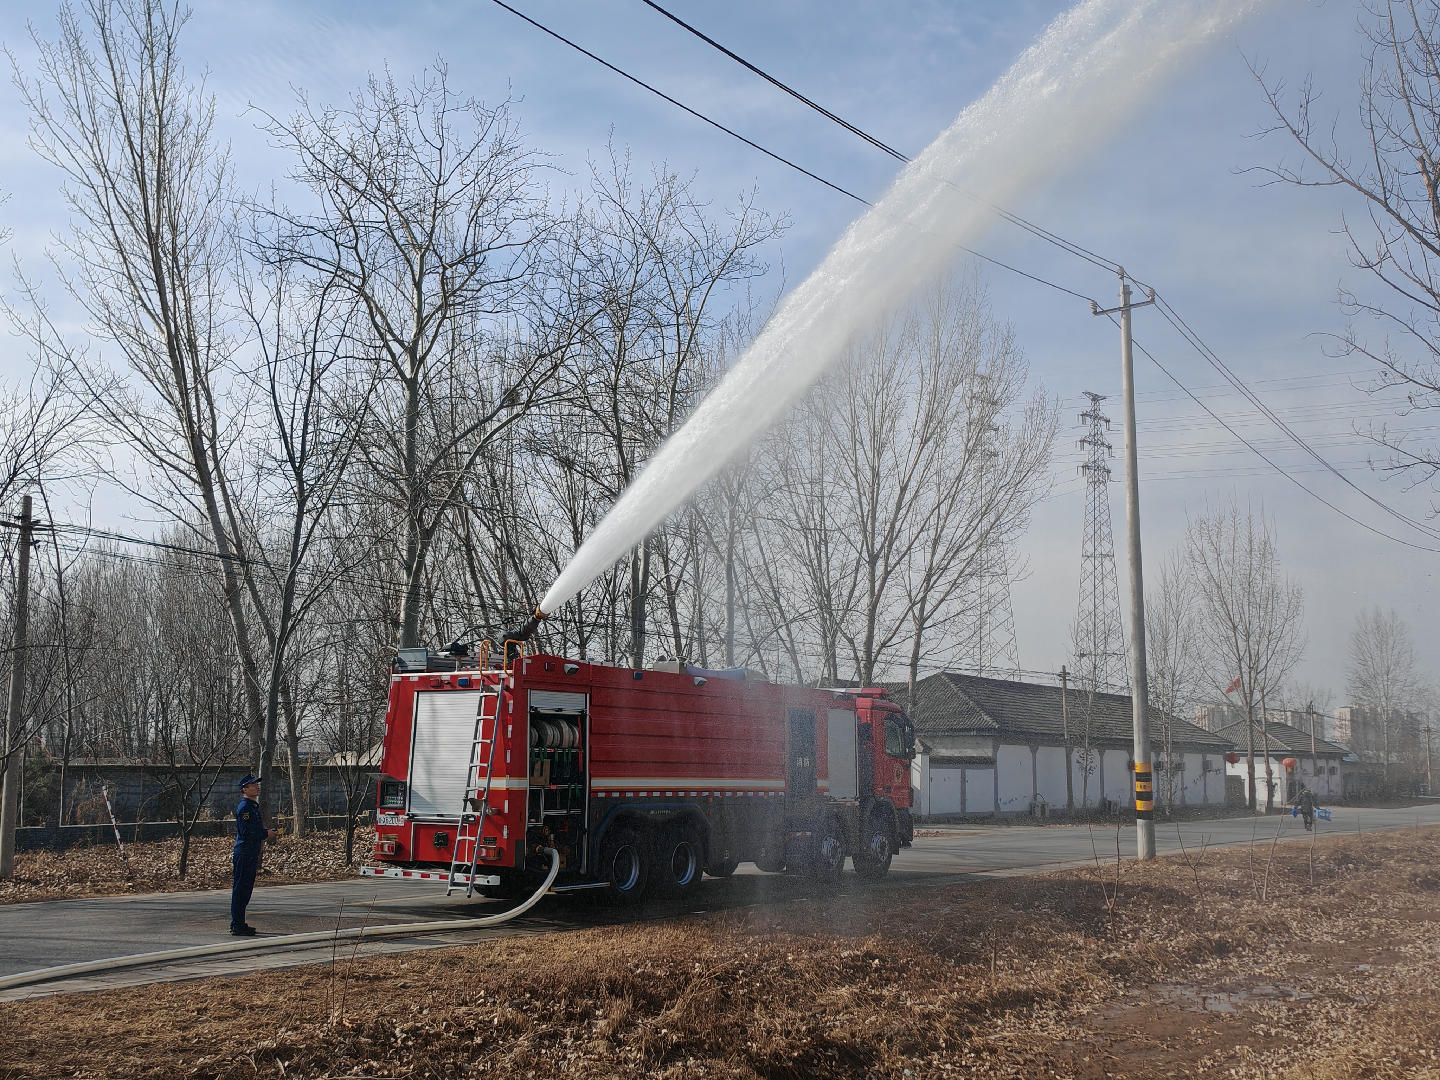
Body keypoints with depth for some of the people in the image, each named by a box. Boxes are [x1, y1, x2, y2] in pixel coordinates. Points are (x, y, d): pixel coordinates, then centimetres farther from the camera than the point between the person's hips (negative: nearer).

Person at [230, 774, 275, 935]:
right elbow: (245, 832, -22)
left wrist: (266, 833, 11)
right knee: (240, 888, -6)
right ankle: (237, 925, -3)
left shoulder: (254, 806, 17)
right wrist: (265, 834, -13)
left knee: (246, 888, 14)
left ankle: (238, 923, 21)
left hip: (252, 854, 10)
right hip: (244, 853, -10)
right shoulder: (244, 807, -14)